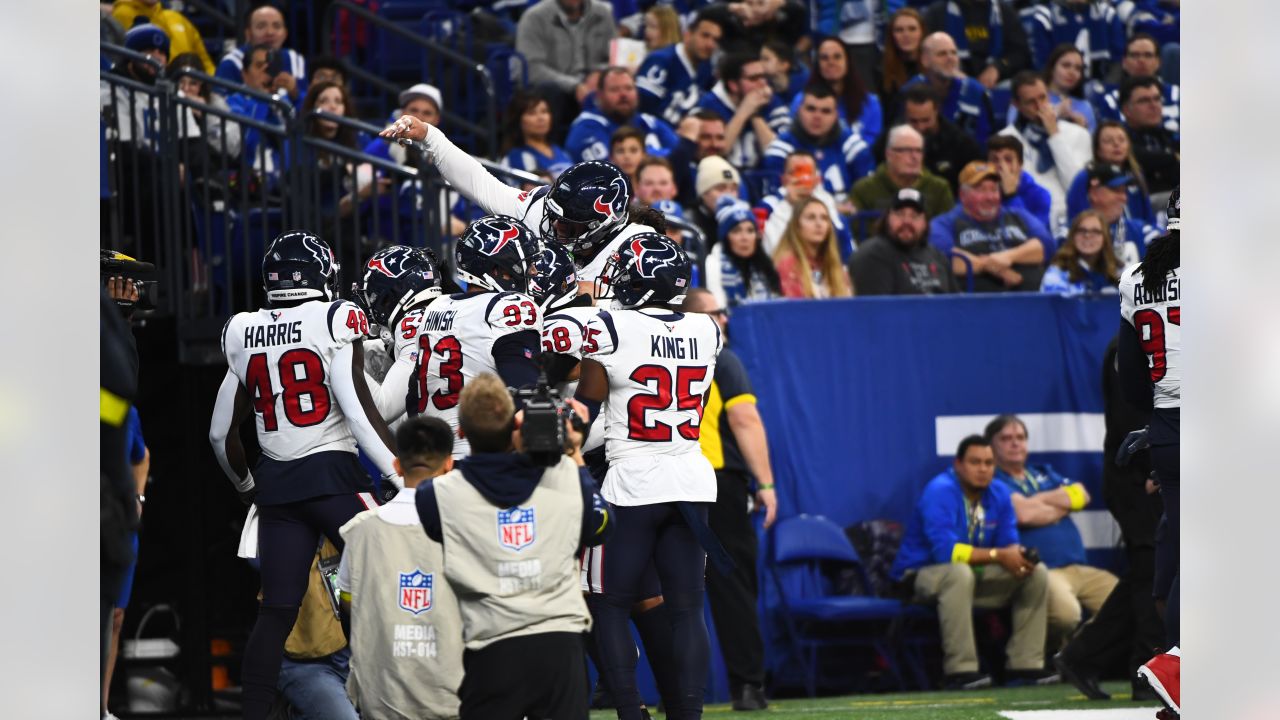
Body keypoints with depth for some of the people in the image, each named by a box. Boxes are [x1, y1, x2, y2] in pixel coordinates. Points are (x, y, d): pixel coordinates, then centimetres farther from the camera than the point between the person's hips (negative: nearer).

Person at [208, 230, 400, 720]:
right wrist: (401, 476, -13)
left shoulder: (244, 335, 9)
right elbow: (359, 409, -15)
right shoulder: (334, 322, -7)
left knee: (275, 612, 7)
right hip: (333, 475, -5)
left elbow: (221, 433, 15)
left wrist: (246, 486, 31)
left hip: (277, 481, 5)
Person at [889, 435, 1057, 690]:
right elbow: (946, 550, -30)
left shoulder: (999, 493, 2)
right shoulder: (940, 492, -21)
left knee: (1038, 572, -6)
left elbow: (1009, 542, 2)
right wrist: (998, 555, -31)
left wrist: (1018, 555, -24)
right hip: (922, 574, -8)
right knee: (959, 572, -41)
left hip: (976, 575, 8)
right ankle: (960, 670, -39)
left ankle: (1025, 664, -6)